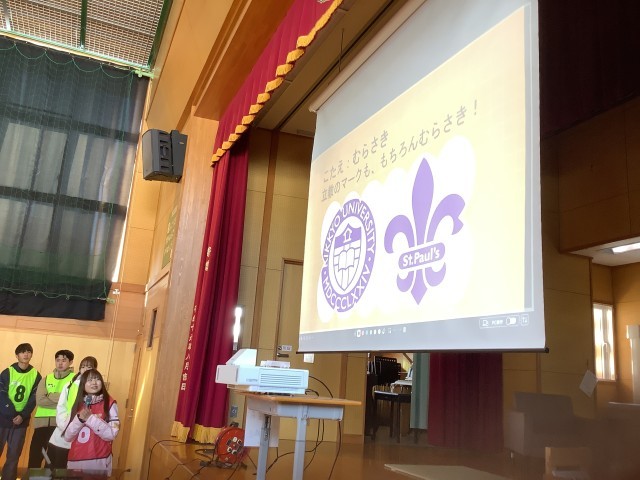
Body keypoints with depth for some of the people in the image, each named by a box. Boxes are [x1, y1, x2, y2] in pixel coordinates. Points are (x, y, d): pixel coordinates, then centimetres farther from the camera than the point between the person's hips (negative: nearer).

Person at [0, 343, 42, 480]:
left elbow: (34, 398, 0)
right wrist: (13, 413, -16)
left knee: (14, 454, 4)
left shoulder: (36, 375, 3)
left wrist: (22, 415, -12)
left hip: (22, 421, 1)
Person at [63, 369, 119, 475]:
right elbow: (67, 437, 3)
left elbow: (111, 434, -13)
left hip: (99, 461, -3)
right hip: (75, 461, 4)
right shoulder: (78, 404, 8)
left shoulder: (109, 403, -4)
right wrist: (79, 419, -13)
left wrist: (90, 418, -19)